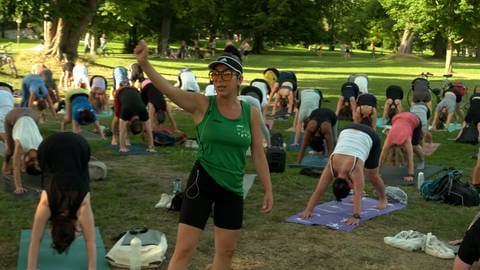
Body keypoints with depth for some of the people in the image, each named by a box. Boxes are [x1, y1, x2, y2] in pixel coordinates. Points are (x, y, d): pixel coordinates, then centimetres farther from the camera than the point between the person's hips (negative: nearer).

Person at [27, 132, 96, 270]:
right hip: (49, 147, 0)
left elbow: (91, 241, -19)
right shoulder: (45, 205, -22)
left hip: (79, 147, 0)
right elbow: (35, 240, -17)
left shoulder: (83, 207, -23)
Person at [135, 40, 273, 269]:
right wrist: (144, 63, -40)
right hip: (202, 183, -3)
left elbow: (258, 154, 6)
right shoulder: (202, 104, -9)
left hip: (233, 189, 3)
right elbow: (168, 89, -24)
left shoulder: (251, 112, 0)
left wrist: (268, 189, 7)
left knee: (227, 250, 14)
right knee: (184, 249, -4)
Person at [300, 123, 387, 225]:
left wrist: (356, 216, -46)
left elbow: (358, 194, -39)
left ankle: (382, 198, 28)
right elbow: (318, 190, -23)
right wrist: (308, 210, -27)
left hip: (369, 136, -4)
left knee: (372, 174, 3)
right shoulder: (331, 166, -23)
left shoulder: (355, 169, -34)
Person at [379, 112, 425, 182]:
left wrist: (410, 175, -43)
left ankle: (422, 160, 17)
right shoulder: (389, 140, -30)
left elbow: (410, 159, -39)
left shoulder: (406, 140, -38)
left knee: (414, 146, -11)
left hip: (414, 120, -3)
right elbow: (381, 157, -27)